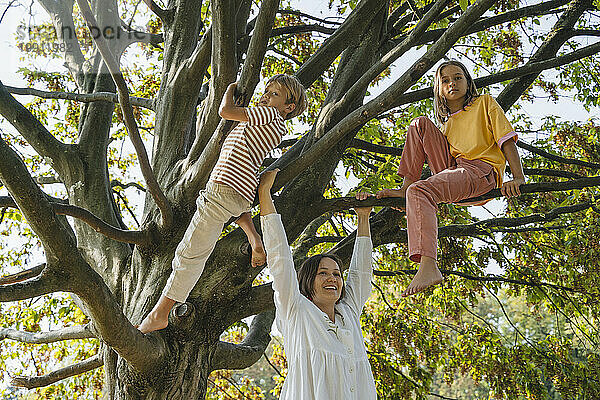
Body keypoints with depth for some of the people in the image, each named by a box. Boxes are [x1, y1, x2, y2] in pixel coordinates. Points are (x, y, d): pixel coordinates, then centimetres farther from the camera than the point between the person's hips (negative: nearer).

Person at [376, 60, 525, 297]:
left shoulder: (484, 103, 12)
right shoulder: (447, 123, 30)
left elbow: (506, 139, 1)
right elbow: (439, 154, 26)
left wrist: (518, 178, -14)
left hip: (482, 172, -6)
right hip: (452, 172, 6)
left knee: (419, 190, -33)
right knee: (421, 124, -1)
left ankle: (428, 267, -46)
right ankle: (405, 188, -11)